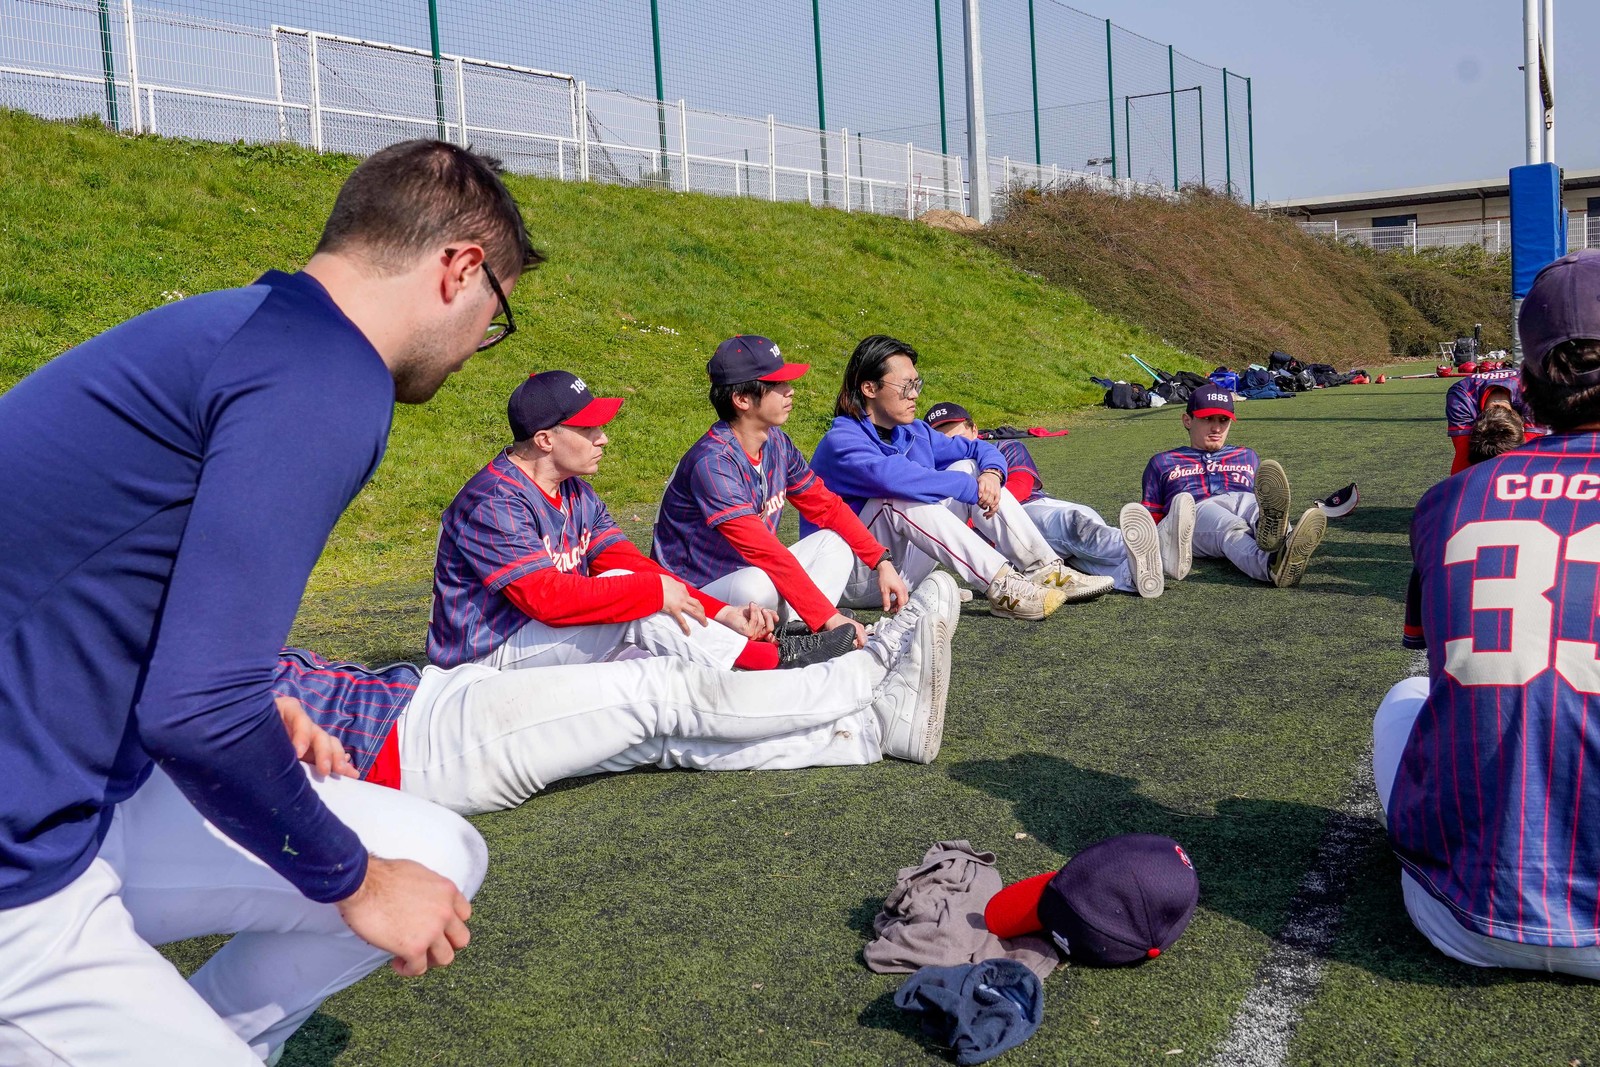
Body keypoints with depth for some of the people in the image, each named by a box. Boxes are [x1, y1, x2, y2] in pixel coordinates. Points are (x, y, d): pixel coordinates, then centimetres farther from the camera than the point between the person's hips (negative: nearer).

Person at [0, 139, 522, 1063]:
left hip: (85, 800, 9)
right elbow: (197, 716, -27)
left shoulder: (240, 326, 8)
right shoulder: (325, 381, -21)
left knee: (438, 865, 8)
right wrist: (356, 881, -11)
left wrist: (248, 708, 11)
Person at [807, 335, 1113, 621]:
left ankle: (1047, 570, -12)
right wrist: (971, 489, -30)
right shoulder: (840, 443, -18)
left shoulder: (914, 433, 7)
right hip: (856, 580, -7)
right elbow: (890, 475, -36)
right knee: (898, 497, -33)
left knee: (969, 468, -3)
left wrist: (991, 473, -13)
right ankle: (1002, 587, -35)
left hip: (904, 570, 7)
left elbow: (979, 449, 12)